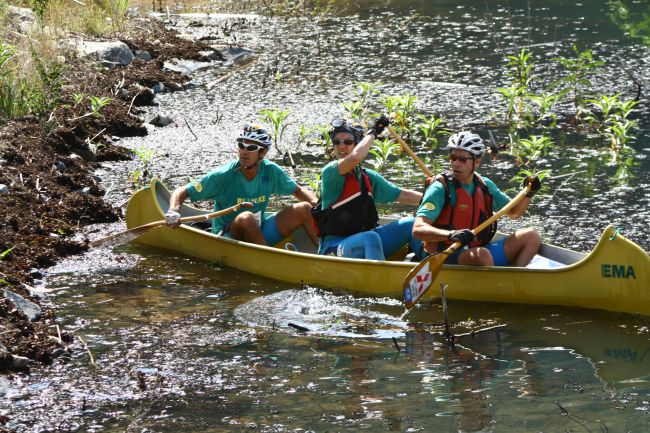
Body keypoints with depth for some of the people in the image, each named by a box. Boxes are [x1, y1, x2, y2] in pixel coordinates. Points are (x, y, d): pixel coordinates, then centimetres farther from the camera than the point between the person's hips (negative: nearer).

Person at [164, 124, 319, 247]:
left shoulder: (271, 171, -4)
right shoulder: (223, 176, -16)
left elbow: (298, 191, 13)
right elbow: (181, 192, -12)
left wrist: (316, 204, -6)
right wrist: (174, 211, -33)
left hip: (260, 233, 5)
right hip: (229, 237, -4)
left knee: (304, 209, -10)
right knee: (246, 217, -38)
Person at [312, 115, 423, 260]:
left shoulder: (368, 177, 13)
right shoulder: (330, 172, -9)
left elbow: (402, 195, 15)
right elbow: (355, 157, -28)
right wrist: (372, 132, -12)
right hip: (334, 247, -7)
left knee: (410, 224, -4)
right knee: (371, 238, -36)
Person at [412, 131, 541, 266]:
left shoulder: (485, 185, 10)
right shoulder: (440, 188, -11)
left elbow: (514, 212, 26)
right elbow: (418, 229, -23)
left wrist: (528, 193, 5)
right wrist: (451, 235, -40)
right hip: (447, 258, -7)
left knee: (531, 236, -3)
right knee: (482, 255, -37)